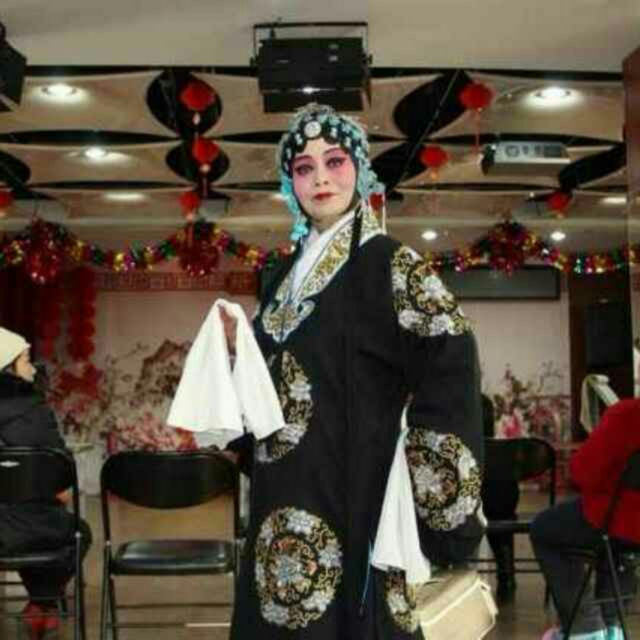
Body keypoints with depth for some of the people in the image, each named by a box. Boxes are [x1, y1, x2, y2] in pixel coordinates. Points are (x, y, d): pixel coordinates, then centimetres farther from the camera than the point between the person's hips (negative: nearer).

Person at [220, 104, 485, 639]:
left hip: (353, 486, -6)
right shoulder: (285, 275, 13)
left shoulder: (390, 264, -8)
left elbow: (451, 361, -19)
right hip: (282, 494, 7)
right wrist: (234, 345, 1)